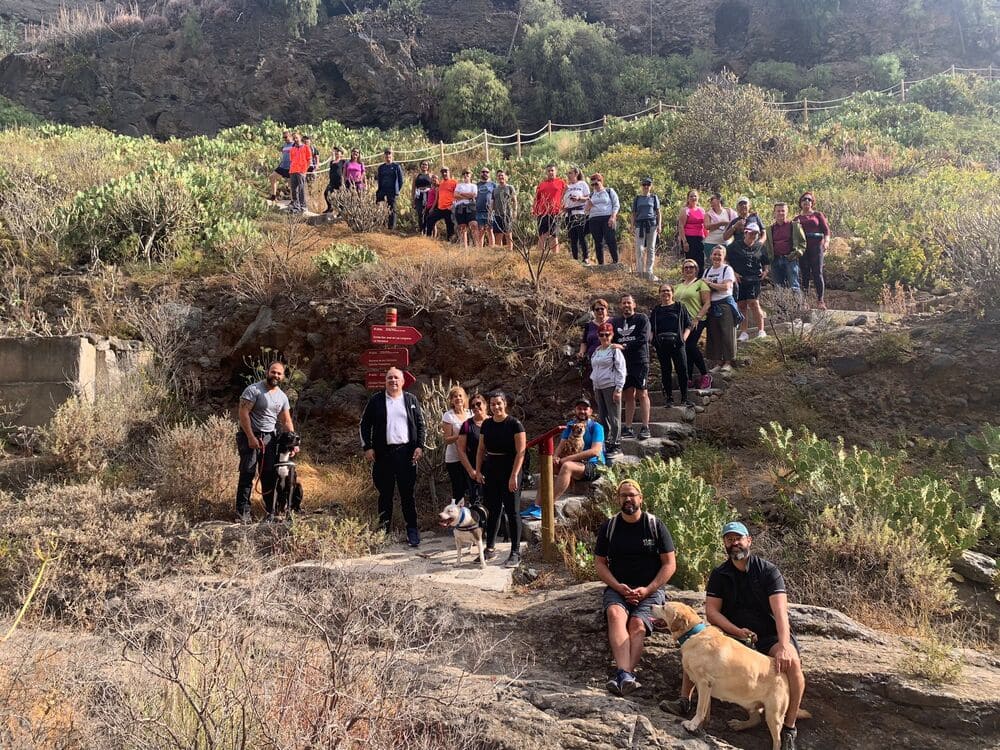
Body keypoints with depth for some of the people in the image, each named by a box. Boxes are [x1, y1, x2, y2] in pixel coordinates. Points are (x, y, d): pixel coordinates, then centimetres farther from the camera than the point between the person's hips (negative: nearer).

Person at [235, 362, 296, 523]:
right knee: (247, 474, -8)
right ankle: (243, 512, -6)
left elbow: (286, 422, 14)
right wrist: (251, 437, -20)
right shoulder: (253, 390, -9)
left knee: (270, 475, 6)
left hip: (269, 437, 6)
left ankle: (271, 511, 12)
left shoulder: (282, 397, 12)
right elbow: (243, 413, -15)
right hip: (250, 436, -6)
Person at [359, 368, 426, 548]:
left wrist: (419, 446, -1)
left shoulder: (411, 400, 9)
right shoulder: (376, 399, 6)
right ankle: (383, 530, 15)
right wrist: (367, 447, -2)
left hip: (406, 452, 0)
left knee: (407, 493, 1)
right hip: (382, 453, 0)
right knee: (385, 494, 7)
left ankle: (412, 530, 7)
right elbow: (365, 424, 7)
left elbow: (420, 424, 10)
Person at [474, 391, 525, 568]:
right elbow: (481, 449, 14)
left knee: (511, 511, -3)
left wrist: (514, 475, -18)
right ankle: (490, 548, 21)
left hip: (509, 472, -5)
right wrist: (478, 471, 5)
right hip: (490, 471, 5)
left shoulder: (514, 425, -8)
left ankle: (515, 553, 2)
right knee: (492, 510, 11)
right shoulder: (486, 424, 8)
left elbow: (520, 452, -12)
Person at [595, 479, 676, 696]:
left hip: (650, 590, -1)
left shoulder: (655, 525, 4)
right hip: (617, 588, 1)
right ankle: (625, 674, -48)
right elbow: (599, 562, 8)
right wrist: (618, 587, -9)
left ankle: (623, 676, -46)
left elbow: (670, 564, 2)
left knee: (637, 624, -30)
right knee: (615, 614, -32)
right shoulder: (608, 527, 9)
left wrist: (647, 590, -10)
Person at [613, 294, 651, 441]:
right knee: (629, 395, 6)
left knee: (642, 394, -5)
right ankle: (628, 428, 8)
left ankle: (645, 428, -4)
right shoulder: (615, 322, 14)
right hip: (623, 362, 4)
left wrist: (626, 346, -15)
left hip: (640, 361, -4)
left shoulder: (642, 319, 0)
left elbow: (643, 339, -12)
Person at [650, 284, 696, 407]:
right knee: (665, 371, 4)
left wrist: (684, 337, -4)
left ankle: (684, 399, -1)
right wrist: (653, 340, 1)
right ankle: (669, 398, 11)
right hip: (661, 345, 2)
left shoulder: (680, 307, 10)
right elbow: (651, 328, 17)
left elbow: (689, 324, 9)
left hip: (677, 343, -2)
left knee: (682, 370, -8)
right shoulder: (655, 310, 15)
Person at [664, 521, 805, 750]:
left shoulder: (768, 571, -9)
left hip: (768, 637, -3)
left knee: (791, 661, -34)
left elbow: (780, 611, -21)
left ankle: (789, 729, -23)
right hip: (733, 635, 3)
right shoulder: (719, 575, 3)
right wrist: (738, 631, -21)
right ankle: (684, 701, -19)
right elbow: (711, 612, -5)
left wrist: (783, 646, -37)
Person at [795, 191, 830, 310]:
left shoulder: (818, 215, 13)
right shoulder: (797, 218, 19)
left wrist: (826, 241, -12)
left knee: (817, 273, -10)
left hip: (816, 245, -2)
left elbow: (826, 230, 5)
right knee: (804, 274, 0)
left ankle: (820, 300, -9)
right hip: (802, 246, 2)